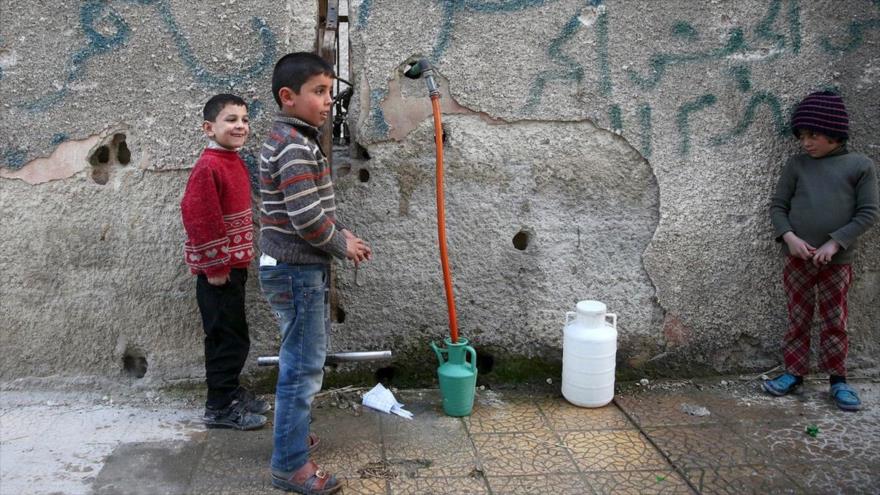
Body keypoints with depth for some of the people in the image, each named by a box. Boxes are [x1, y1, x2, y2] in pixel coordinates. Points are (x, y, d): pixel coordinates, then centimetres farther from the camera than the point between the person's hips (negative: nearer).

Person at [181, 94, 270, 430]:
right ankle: (220, 408, 11)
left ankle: (231, 392, 32)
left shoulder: (235, 162, 10)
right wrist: (215, 266, -19)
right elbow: (197, 217, -22)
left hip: (234, 265, 9)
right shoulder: (208, 167, -19)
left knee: (234, 336, 18)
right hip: (218, 269, -9)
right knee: (227, 337, -1)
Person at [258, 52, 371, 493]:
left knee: (302, 359, 23)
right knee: (302, 366, -2)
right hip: (298, 272, -11)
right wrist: (342, 246, -10)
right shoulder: (296, 146, -20)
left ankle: (291, 432, 39)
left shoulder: (289, 140, 14)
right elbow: (307, 216, -25)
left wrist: (342, 234, 9)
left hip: (295, 268, 11)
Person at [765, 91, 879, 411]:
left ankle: (838, 379, 18)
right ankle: (794, 372, 19)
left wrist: (835, 242, -13)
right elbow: (777, 205, 4)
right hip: (798, 257, 1)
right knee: (798, 319, 9)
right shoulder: (797, 165, 3)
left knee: (835, 321, 7)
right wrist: (789, 236, -12)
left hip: (837, 260, -1)